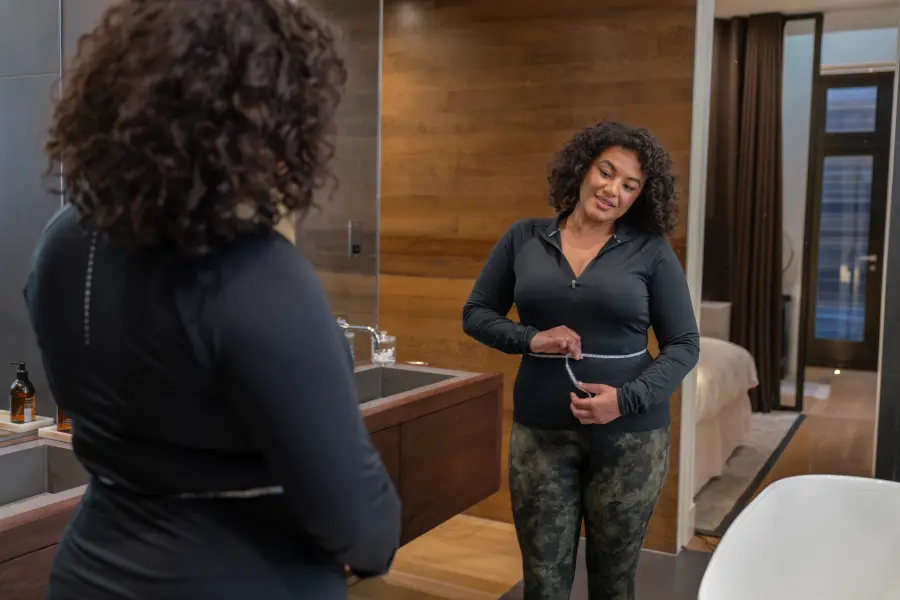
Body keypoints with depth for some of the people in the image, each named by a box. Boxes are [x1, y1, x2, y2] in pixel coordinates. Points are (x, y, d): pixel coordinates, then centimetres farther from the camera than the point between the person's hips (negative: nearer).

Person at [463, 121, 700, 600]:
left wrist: (628, 399, -18)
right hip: (540, 432, 1)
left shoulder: (651, 251, -3)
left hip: (629, 437, 0)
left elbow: (684, 344, -2)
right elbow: (475, 314, 8)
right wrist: (530, 339, -11)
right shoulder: (524, 239, 2)